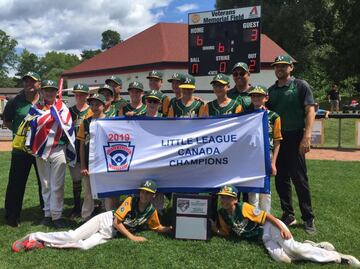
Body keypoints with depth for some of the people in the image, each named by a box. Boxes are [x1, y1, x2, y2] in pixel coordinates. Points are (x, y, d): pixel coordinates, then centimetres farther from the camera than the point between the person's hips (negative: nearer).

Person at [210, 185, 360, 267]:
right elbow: (227, 233, 12)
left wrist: (282, 228, -26)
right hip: (264, 238, 4)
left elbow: (266, 216, -17)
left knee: (292, 248, -27)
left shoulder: (244, 208, -17)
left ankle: (338, 257, -11)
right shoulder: (222, 214, 0)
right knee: (281, 258, -25)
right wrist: (215, 229, -7)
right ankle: (306, 247, 2)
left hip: (270, 227, -4)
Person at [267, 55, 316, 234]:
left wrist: (306, 137, -17)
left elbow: (310, 111, -8)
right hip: (276, 138, 5)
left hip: (294, 137, -5)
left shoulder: (301, 86, -1)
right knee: (281, 178, 9)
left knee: (299, 178, -3)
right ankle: (288, 215, 21)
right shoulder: (271, 90, 14)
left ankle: (308, 219, 7)